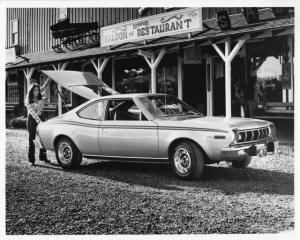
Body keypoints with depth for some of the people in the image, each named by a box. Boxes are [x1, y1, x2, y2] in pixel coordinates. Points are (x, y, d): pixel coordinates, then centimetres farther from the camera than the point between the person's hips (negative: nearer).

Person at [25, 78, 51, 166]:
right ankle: (32, 160, 1)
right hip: (32, 119, -5)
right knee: (32, 140, -1)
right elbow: (32, 112, -19)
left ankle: (43, 157, 18)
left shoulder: (39, 96, 3)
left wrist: (49, 79, -24)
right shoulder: (28, 101, -10)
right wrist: (39, 121, -29)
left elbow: (44, 87, -8)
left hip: (41, 118, 5)